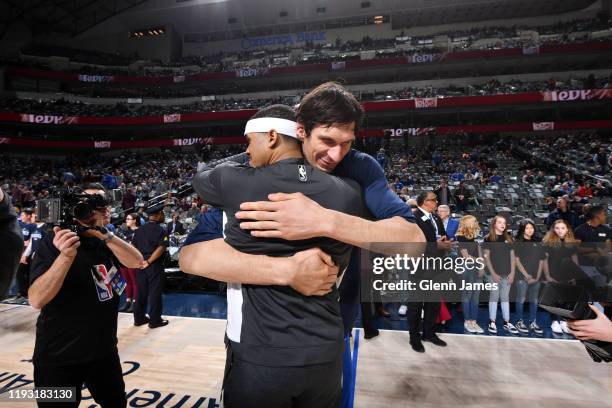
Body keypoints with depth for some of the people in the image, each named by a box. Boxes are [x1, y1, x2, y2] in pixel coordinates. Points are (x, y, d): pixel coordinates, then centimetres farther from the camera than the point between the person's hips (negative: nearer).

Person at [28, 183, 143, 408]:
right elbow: (37, 300, -23)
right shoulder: (55, 240, -14)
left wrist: (104, 234, -28)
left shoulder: (107, 241, 3)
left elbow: (136, 261, -14)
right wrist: (67, 255, -38)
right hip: (59, 356, -5)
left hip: (104, 350, 6)